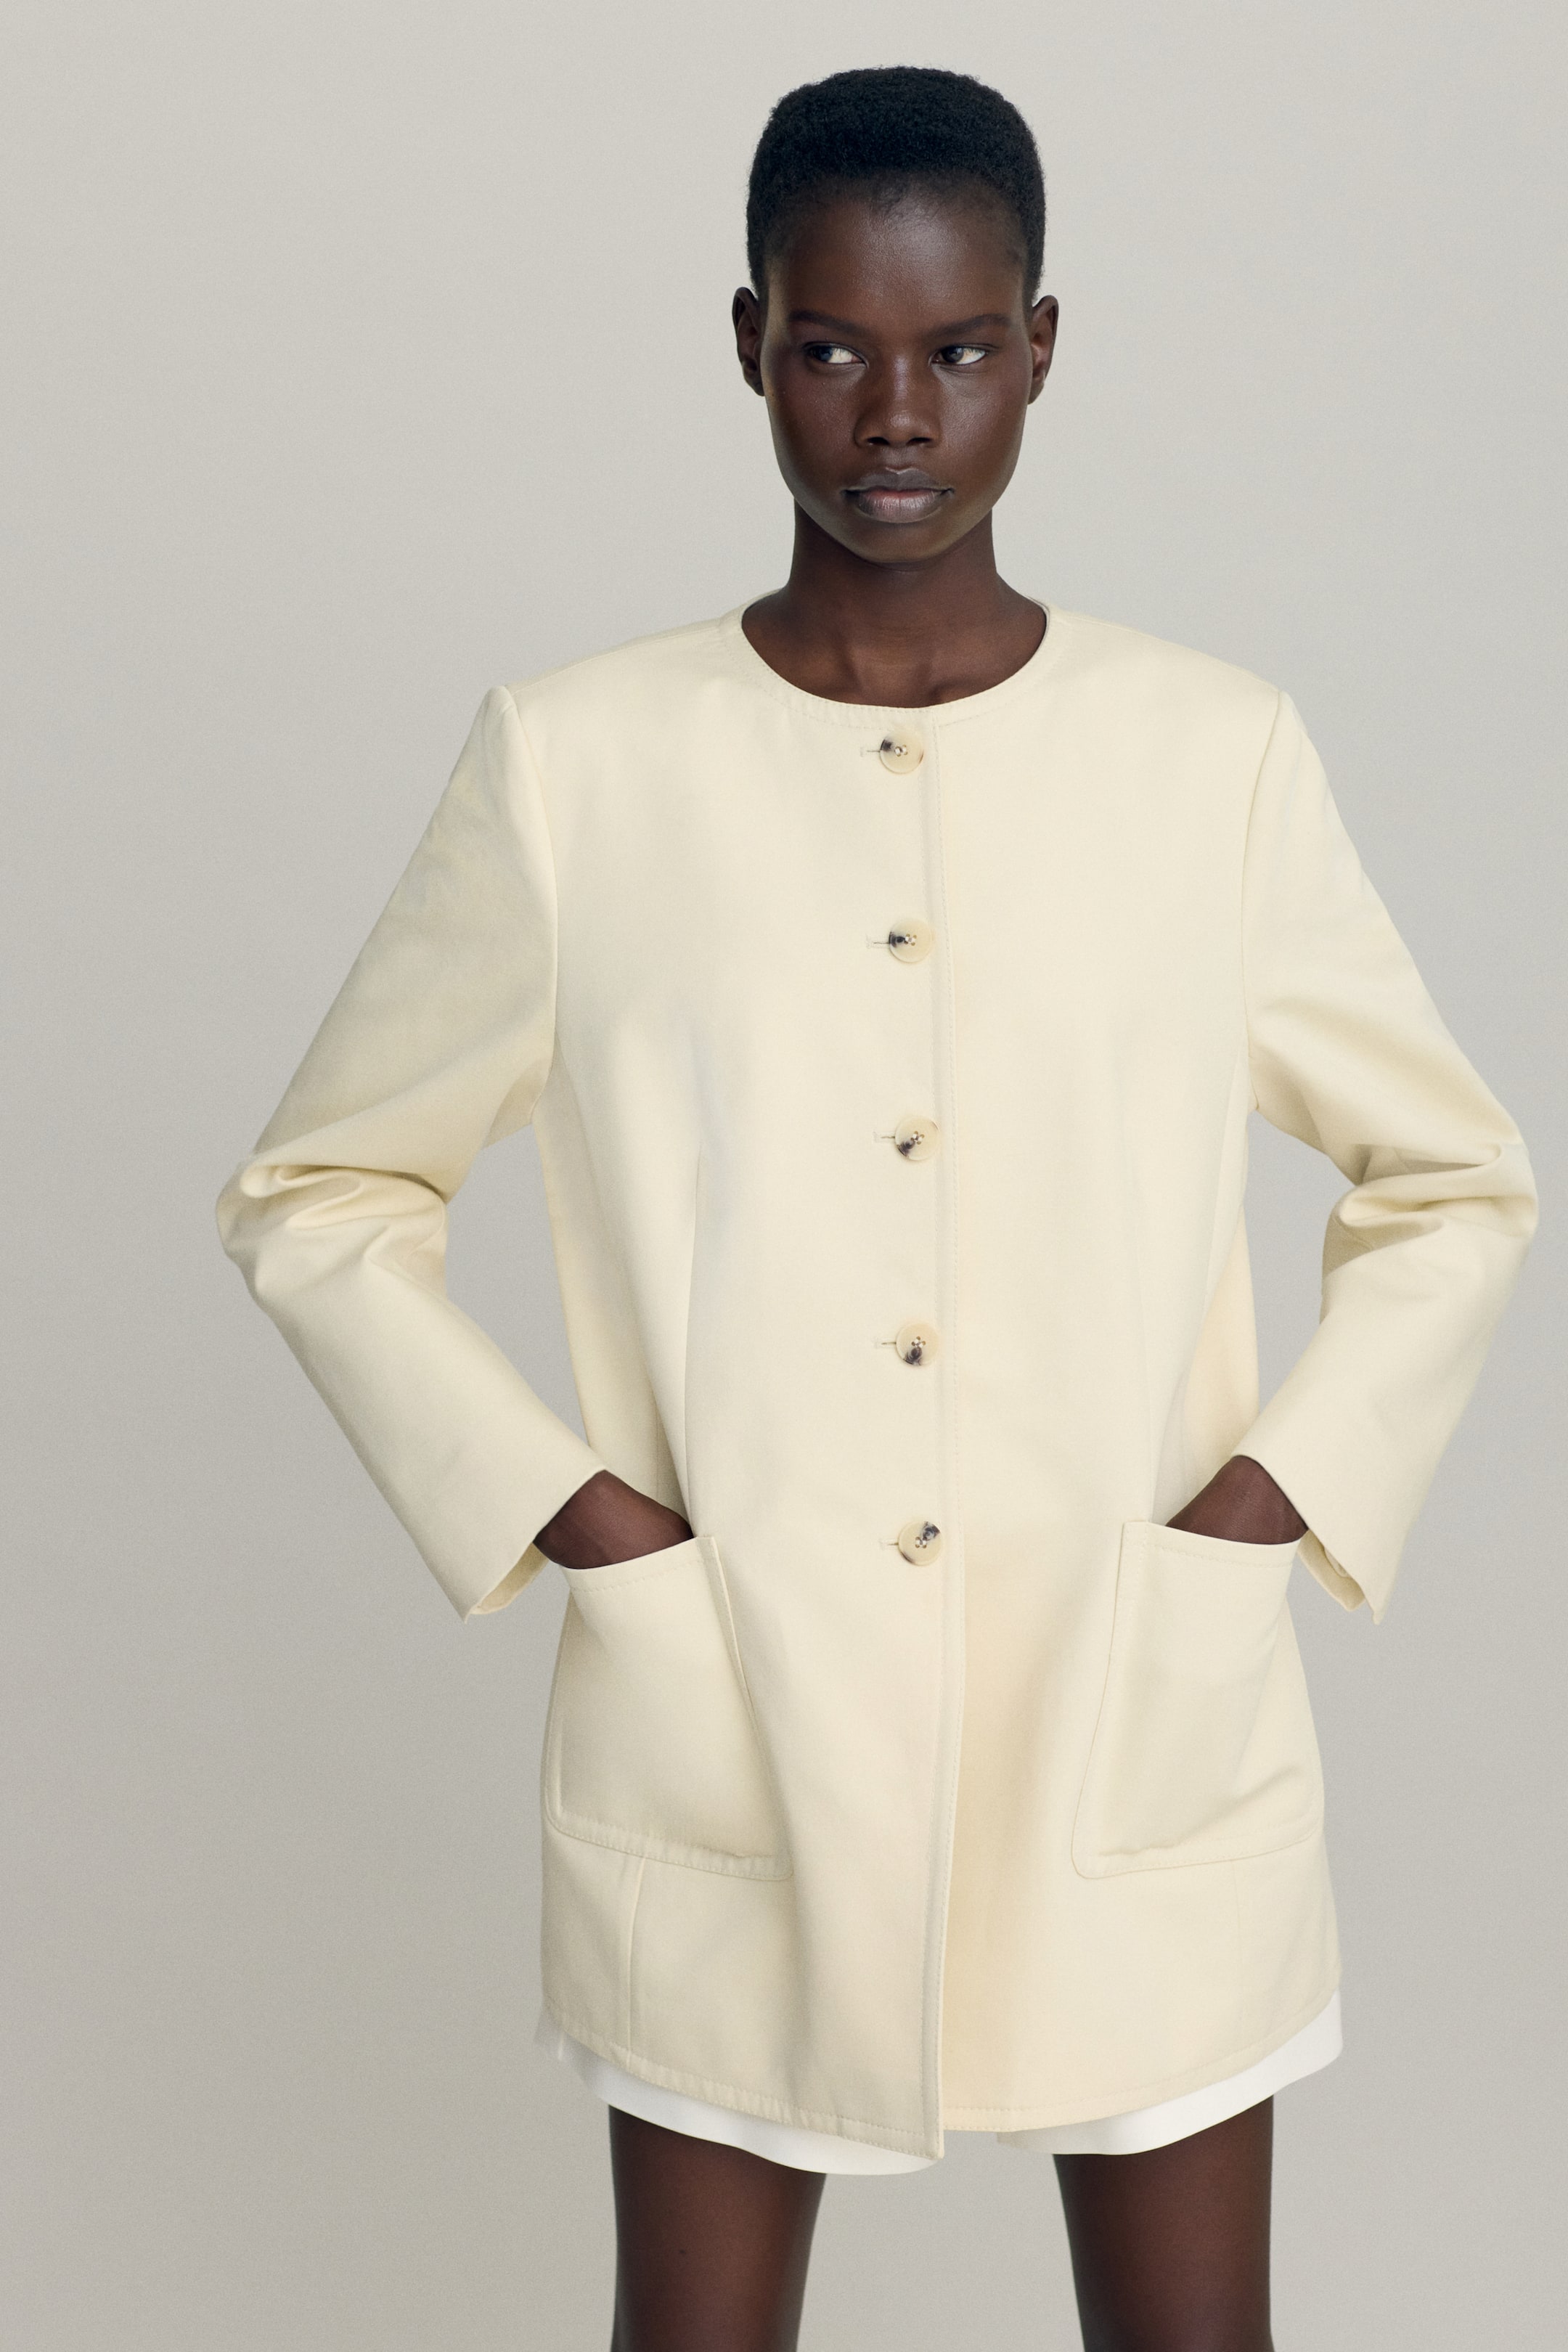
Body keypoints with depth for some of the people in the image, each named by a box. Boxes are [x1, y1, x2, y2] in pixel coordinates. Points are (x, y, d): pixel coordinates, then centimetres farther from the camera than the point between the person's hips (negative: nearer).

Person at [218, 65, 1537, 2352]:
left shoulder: (1217, 750, -3)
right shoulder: (574, 764, -5)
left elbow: (1453, 1180, 10)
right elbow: (317, 1194, 4)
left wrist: (1297, 1479, -3)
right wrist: (543, 1499, -6)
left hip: (1142, 1749, 1)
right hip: (722, 1752, 0)